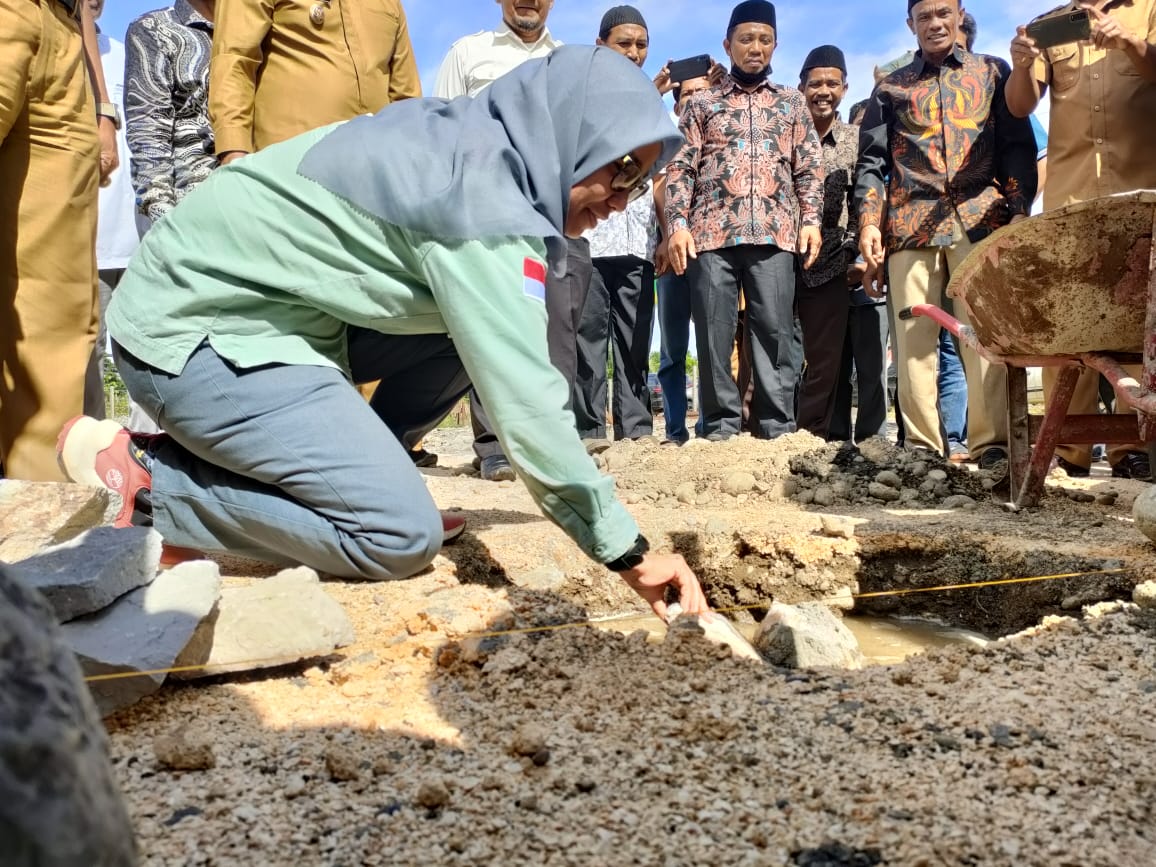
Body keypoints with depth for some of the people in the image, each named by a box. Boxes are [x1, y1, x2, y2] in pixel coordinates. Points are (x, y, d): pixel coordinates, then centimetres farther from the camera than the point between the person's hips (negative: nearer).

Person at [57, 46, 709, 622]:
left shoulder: (470, 147, 7)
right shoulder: (486, 198, -22)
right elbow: (527, 402, -26)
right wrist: (629, 551, -18)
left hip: (271, 308, 10)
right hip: (196, 330, -9)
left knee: (471, 334, 8)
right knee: (400, 537, -13)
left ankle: (343, 480, 10)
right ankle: (142, 480, -5)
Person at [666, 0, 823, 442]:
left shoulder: (791, 103, 20)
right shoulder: (702, 103, 16)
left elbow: (810, 168, 15)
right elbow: (680, 167, 9)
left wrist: (811, 220, 0)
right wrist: (678, 223, -4)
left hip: (775, 233, 1)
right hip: (711, 232, 0)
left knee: (775, 331, -4)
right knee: (714, 333, -3)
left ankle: (777, 427, 0)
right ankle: (721, 427, 3)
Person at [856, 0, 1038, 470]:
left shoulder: (992, 72, 19)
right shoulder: (891, 87, 19)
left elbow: (1019, 146, 12)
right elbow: (871, 161, 12)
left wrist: (1020, 210, -2)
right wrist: (869, 222, -2)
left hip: (981, 217, -1)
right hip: (910, 222, 1)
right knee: (914, 338, -4)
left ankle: (992, 443, -9)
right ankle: (922, 445, -1)